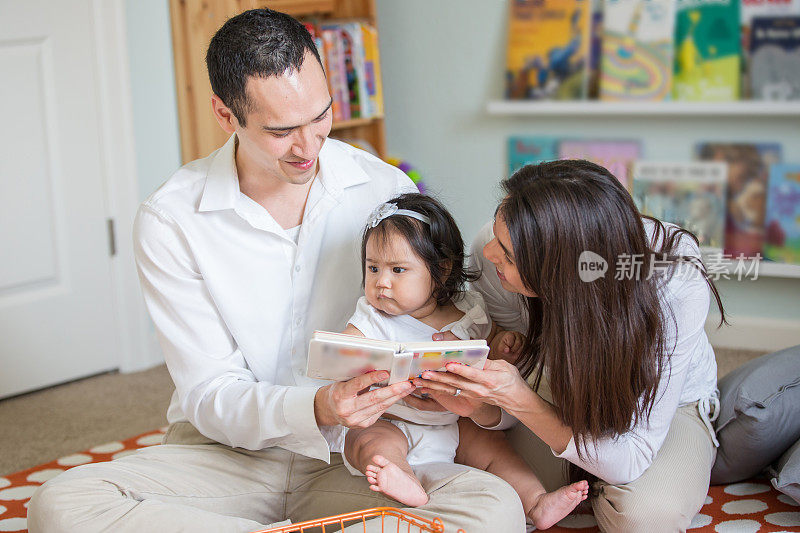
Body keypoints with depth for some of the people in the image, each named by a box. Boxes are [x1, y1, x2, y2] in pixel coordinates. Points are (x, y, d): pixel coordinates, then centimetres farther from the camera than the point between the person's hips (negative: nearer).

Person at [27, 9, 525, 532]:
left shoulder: (387, 189, -3)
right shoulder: (169, 221, -8)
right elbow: (210, 396, -10)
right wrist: (317, 409, -31)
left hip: (352, 455, 1)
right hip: (224, 453, 0)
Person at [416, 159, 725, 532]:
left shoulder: (677, 288, -39)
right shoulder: (499, 254, -29)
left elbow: (631, 460, -36)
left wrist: (520, 401, -47)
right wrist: (480, 405, -40)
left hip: (667, 402, -3)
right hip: (561, 389, 3)